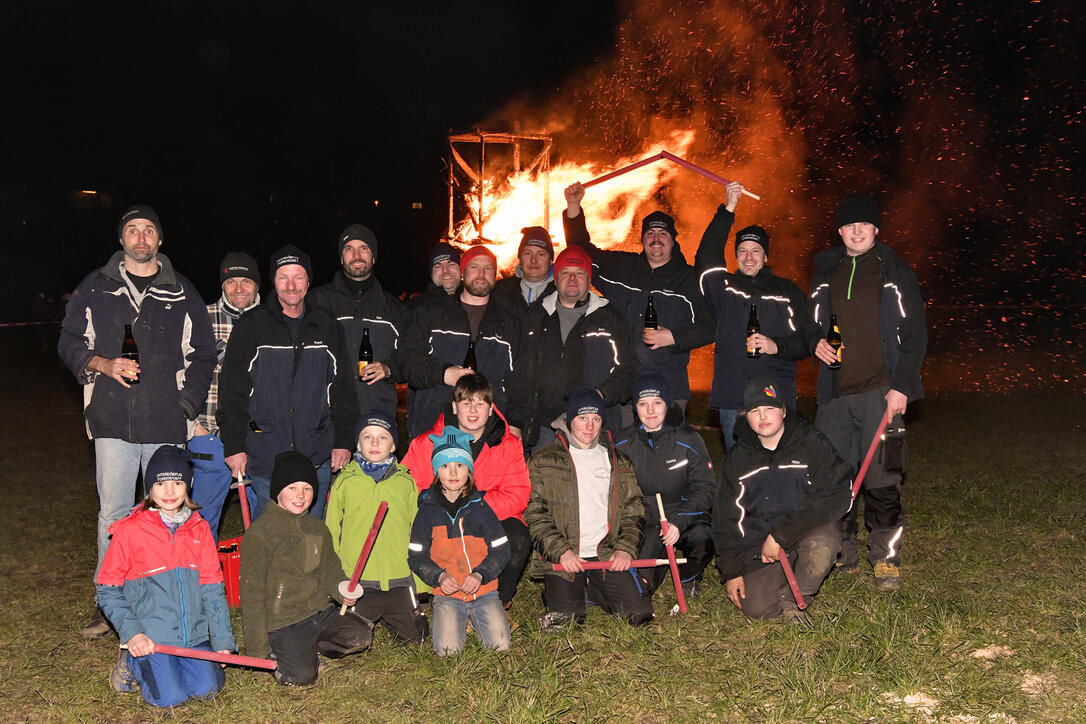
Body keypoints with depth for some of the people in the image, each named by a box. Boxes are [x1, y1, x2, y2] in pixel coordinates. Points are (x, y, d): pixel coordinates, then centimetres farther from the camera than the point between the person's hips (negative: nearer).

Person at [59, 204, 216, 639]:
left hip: (167, 423, 0)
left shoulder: (182, 293, 10)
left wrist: (188, 404, 1)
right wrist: (103, 364, -9)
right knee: (112, 513, 2)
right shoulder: (95, 288, 10)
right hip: (112, 422, 0)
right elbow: (69, 343, 11)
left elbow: (202, 354, 11)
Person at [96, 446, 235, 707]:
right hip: (150, 638, -3)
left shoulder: (199, 529, 5)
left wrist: (223, 640, 2)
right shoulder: (130, 530, -6)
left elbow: (212, 589, 7)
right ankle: (132, 664, 12)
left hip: (194, 635, 4)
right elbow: (107, 590, -1)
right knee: (170, 697, -17)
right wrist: (131, 633, -13)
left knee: (206, 688, -14)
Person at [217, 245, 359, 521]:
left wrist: (344, 441, 6)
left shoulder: (327, 326, 8)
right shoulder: (251, 326, 1)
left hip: (317, 457, 2)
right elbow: (232, 391, 0)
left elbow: (343, 389, 11)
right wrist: (234, 445, -6)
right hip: (264, 458, -2)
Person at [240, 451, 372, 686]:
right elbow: (252, 592, -9)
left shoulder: (318, 529, 11)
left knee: (361, 636, -15)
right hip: (281, 621, -6)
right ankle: (278, 654, 10)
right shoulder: (259, 533, -9)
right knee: (301, 676, -22)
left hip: (319, 612, 6)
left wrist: (340, 587, -11)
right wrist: (257, 649, -10)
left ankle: (310, 648, 8)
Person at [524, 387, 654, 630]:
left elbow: (633, 510, 13)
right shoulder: (543, 461, 5)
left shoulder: (618, 461, 15)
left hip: (607, 555, 3)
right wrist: (560, 551, -13)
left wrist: (626, 548, -4)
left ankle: (592, 589, 15)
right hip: (562, 558, -2)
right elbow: (534, 514, -1)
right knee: (565, 617, -21)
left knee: (640, 613, -12)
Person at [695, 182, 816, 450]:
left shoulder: (788, 292, 12)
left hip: (777, 396, 0)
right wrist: (727, 210, -10)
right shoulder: (724, 288, 12)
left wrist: (777, 347, -11)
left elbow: (806, 341, 10)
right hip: (731, 397, 1)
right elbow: (706, 258, -5)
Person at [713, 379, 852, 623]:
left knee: (821, 546, -37)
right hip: (758, 537, 2)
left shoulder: (812, 444, -8)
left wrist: (780, 534, -22)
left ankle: (792, 598, -7)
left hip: (808, 530, -2)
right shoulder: (738, 458, 2)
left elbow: (830, 500, -16)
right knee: (756, 608, -15)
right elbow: (726, 518, 7)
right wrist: (731, 571, 1)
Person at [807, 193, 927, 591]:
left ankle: (886, 557, 6)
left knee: (881, 477, -6)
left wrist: (901, 387, -8)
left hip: (881, 392, -3)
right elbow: (812, 325, 24)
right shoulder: (826, 275, 15)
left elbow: (915, 335, 1)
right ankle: (843, 553, 16)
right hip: (836, 394, 4)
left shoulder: (895, 274, 4)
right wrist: (817, 343, 0)